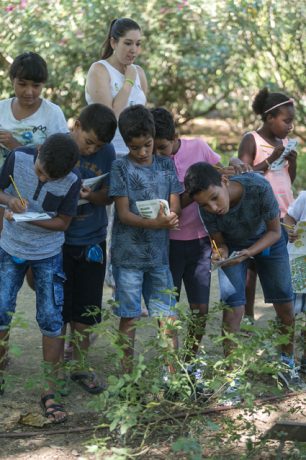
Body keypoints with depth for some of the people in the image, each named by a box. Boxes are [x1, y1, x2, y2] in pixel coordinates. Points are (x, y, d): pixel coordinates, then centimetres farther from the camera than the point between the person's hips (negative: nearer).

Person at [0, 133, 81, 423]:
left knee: (51, 320, -3)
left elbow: (63, 222, -12)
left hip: (48, 255, -1)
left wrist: (29, 219, -27)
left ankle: (49, 392, 6)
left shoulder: (72, 182, -20)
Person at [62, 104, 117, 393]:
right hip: (58, 241, -3)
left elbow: (108, 196, 3)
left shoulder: (107, 153, -2)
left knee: (86, 309, 11)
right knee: (58, 307, 6)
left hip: (91, 243, 3)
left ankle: (80, 367, 27)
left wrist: (90, 195, -17)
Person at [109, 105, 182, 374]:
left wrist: (170, 218, -20)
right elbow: (123, 213, -10)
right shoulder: (121, 168, -4)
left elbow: (175, 205, 5)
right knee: (129, 317, 2)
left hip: (159, 254, 3)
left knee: (168, 317, 3)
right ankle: (127, 374, 12)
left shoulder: (166, 166, 7)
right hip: (129, 254, -3)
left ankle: (172, 372, 10)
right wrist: (154, 223, -27)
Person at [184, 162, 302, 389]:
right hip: (233, 243, 0)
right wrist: (220, 253, -37)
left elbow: (274, 231, -24)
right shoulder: (207, 209, -31)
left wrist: (248, 252, -39)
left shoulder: (259, 187, -39)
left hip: (267, 239, 0)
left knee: (285, 304, 5)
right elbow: (219, 242, -13)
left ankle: (288, 362, 27)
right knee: (233, 305, -13)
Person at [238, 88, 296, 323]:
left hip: (283, 213, 5)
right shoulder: (251, 140, -5)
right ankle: (247, 315, 7)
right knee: (252, 264, 0)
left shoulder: (285, 141, 12)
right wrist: (271, 159, -16)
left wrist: (293, 161, -1)